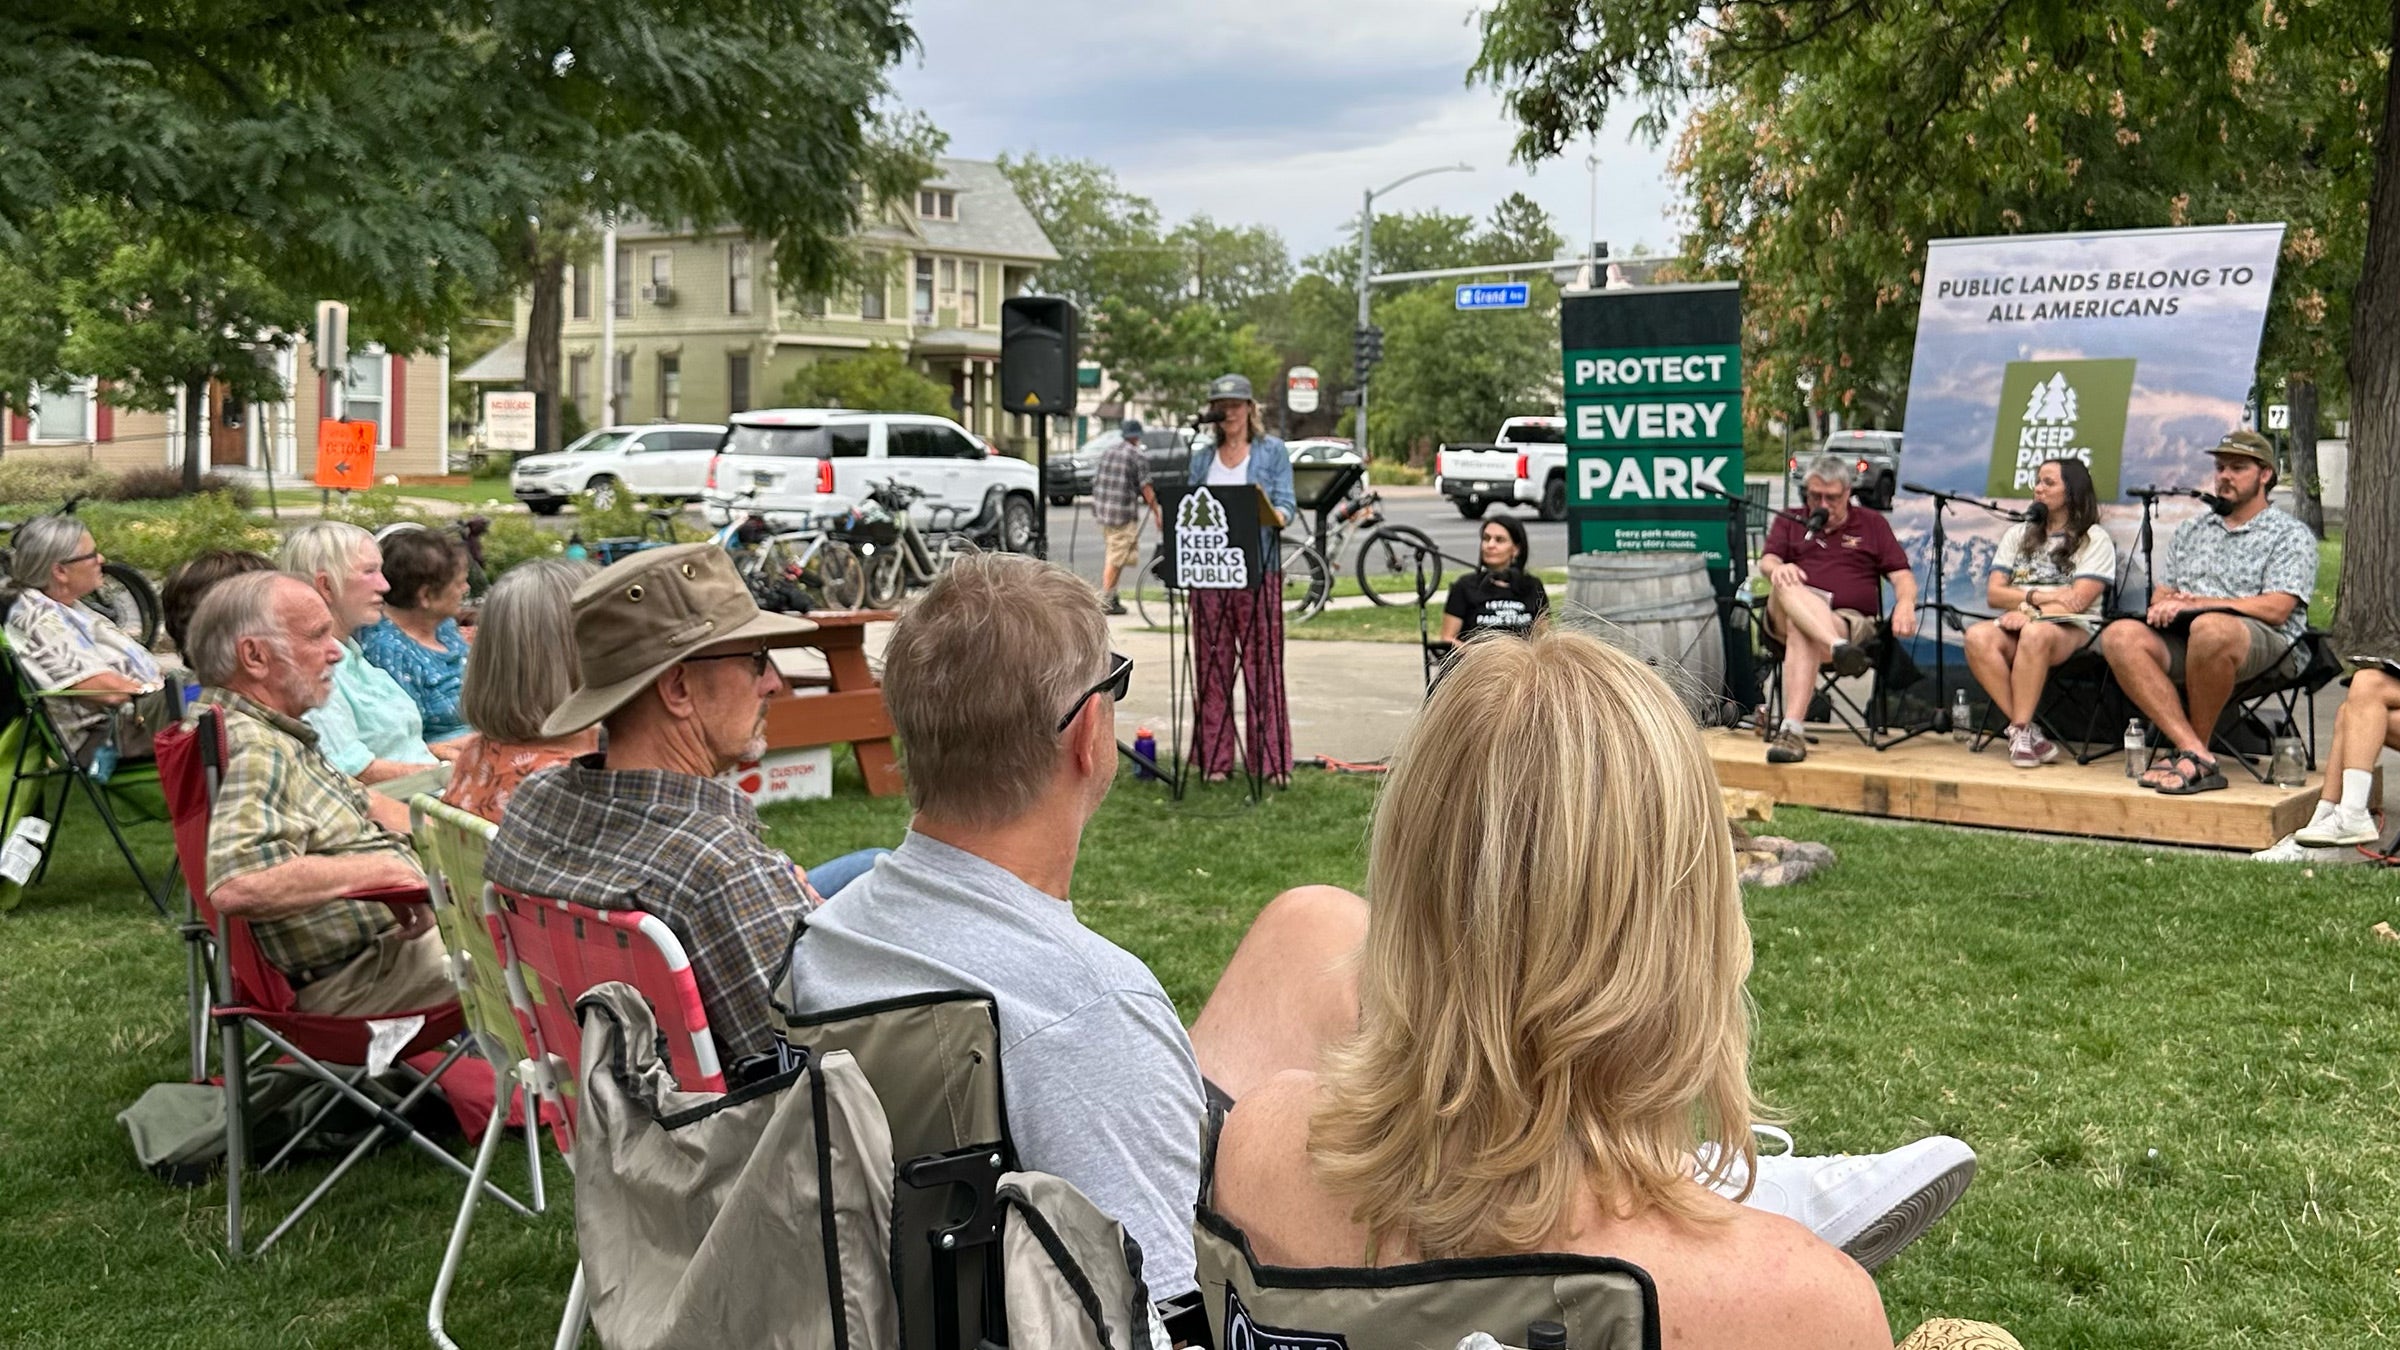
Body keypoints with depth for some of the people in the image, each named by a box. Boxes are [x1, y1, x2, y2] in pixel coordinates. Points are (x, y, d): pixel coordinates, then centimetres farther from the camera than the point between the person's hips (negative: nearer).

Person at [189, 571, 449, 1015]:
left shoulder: (277, 735, 11)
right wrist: (382, 869, -26)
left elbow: (363, 803, 24)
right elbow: (237, 885, -37)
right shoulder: (254, 750, -22)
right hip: (362, 973, -11)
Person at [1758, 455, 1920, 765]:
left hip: (1850, 620, -1)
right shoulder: (1789, 522, 25)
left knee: (1803, 634, -38)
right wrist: (1777, 568, -20)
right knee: (1786, 587, -36)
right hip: (1789, 612, 1)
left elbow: (1902, 575, 13)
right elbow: (1767, 561, 7)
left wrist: (1905, 603, -12)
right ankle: (1838, 647, -60)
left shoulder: (1872, 524, 23)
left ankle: (1791, 729, -51)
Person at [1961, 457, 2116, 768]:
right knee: (1978, 636, -32)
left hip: (2071, 628, -4)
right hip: (2018, 624, 4)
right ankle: (2028, 731, -33)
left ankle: (2020, 731, -35)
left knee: (2035, 634, -41)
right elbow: (1993, 594, 11)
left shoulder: (2095, 539, 8)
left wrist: (2030, 612, -16)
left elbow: (2078, 601, -6)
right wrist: (2040, 596, -5)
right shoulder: (2017, 535, 23)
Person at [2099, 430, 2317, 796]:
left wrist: (2195, 603, -12)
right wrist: (2165, 607, -5)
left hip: (2265, 646, -5)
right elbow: (2161, 596, 22)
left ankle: (2195, 748, -24)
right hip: (2182, 636, 6)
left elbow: (2275, 609, -7)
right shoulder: (2190, 531, 26)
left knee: (2209, 628, -41)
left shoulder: (2291, 535, 7)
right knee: (2120, 636, -26)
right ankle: (2197, 756, -35)